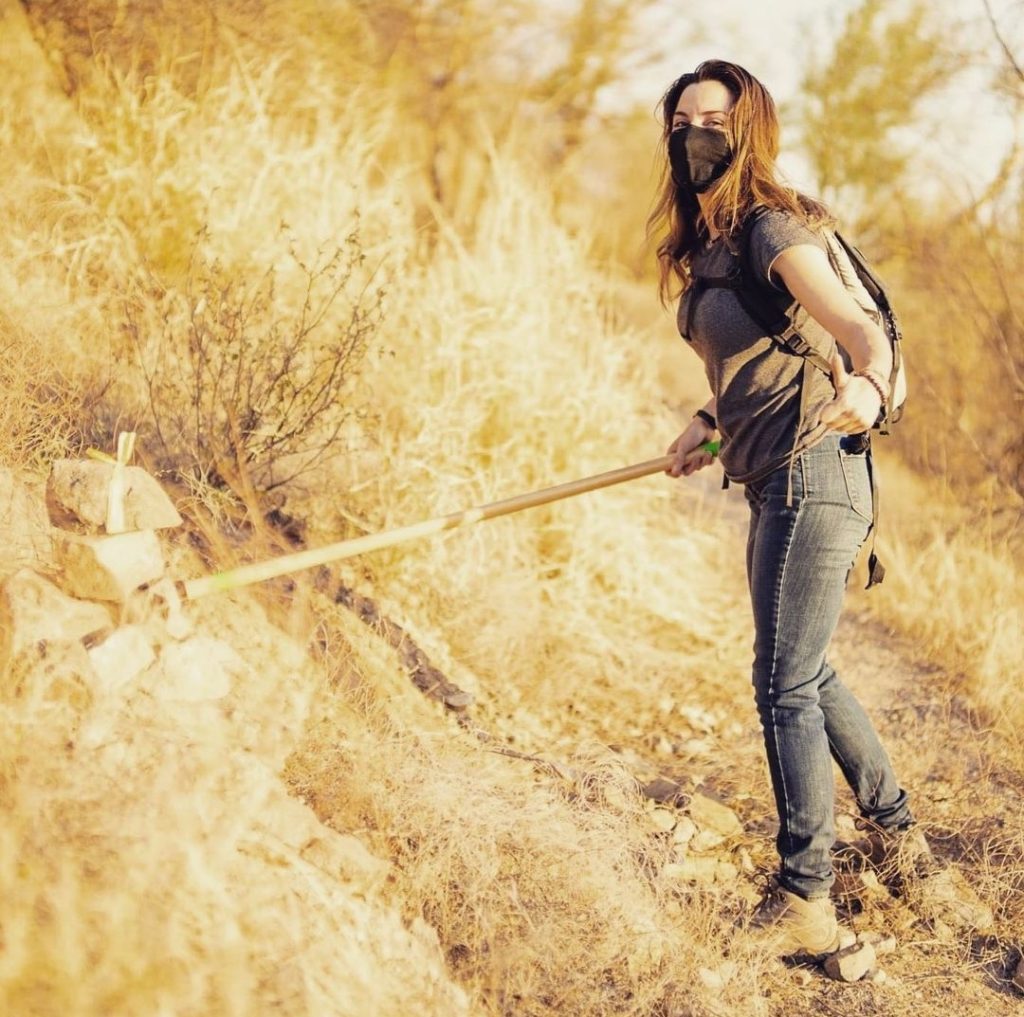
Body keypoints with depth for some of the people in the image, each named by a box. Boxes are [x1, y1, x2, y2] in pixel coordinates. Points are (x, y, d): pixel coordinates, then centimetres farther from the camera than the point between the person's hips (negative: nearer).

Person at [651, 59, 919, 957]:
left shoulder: (772, 230, -11)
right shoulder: (710, 245, 15)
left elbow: (864, 335, -22)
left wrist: (866, 388, -43)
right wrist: (710, 423, 13)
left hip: (813, 475, -10)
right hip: (777, 484, 10)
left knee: (785, 685, -7)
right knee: (804, 673, 22)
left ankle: (806, 901, 0)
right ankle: (893, 819, 40)